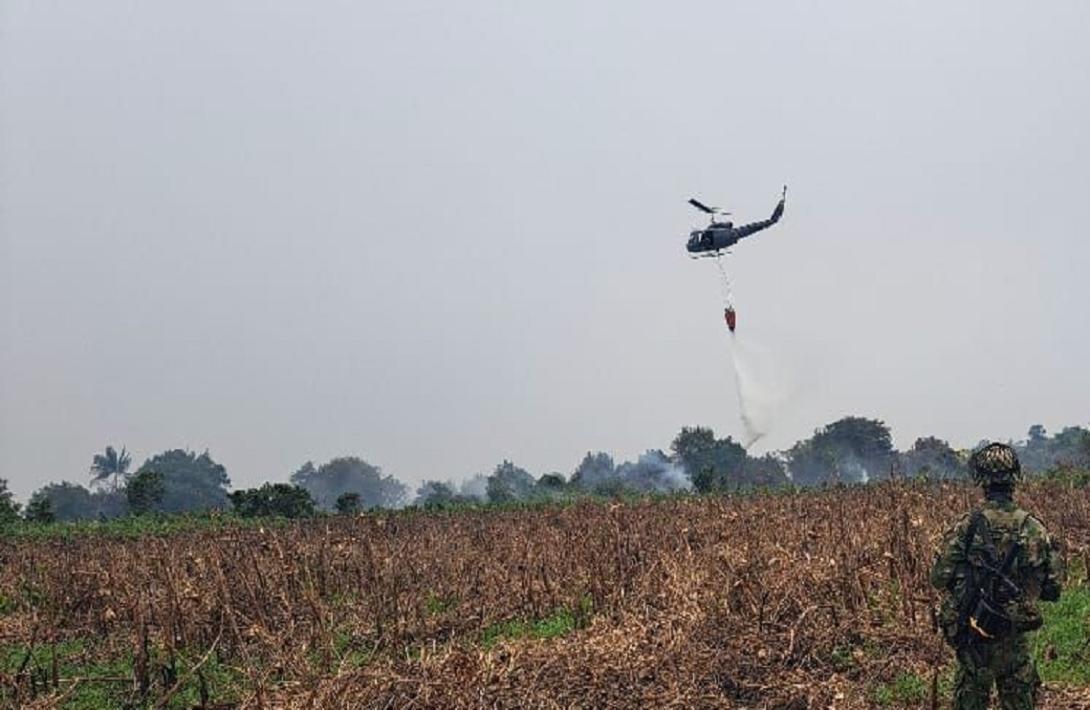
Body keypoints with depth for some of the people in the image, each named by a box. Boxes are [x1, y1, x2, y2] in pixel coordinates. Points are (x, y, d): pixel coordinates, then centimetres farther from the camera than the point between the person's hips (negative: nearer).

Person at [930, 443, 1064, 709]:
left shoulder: (966, 527, -13)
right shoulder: (1034, 529, -7)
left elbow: (940, 578, -10)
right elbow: (1053, 587, -2)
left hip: (972, 635, -1)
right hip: (1015, 638, 1)